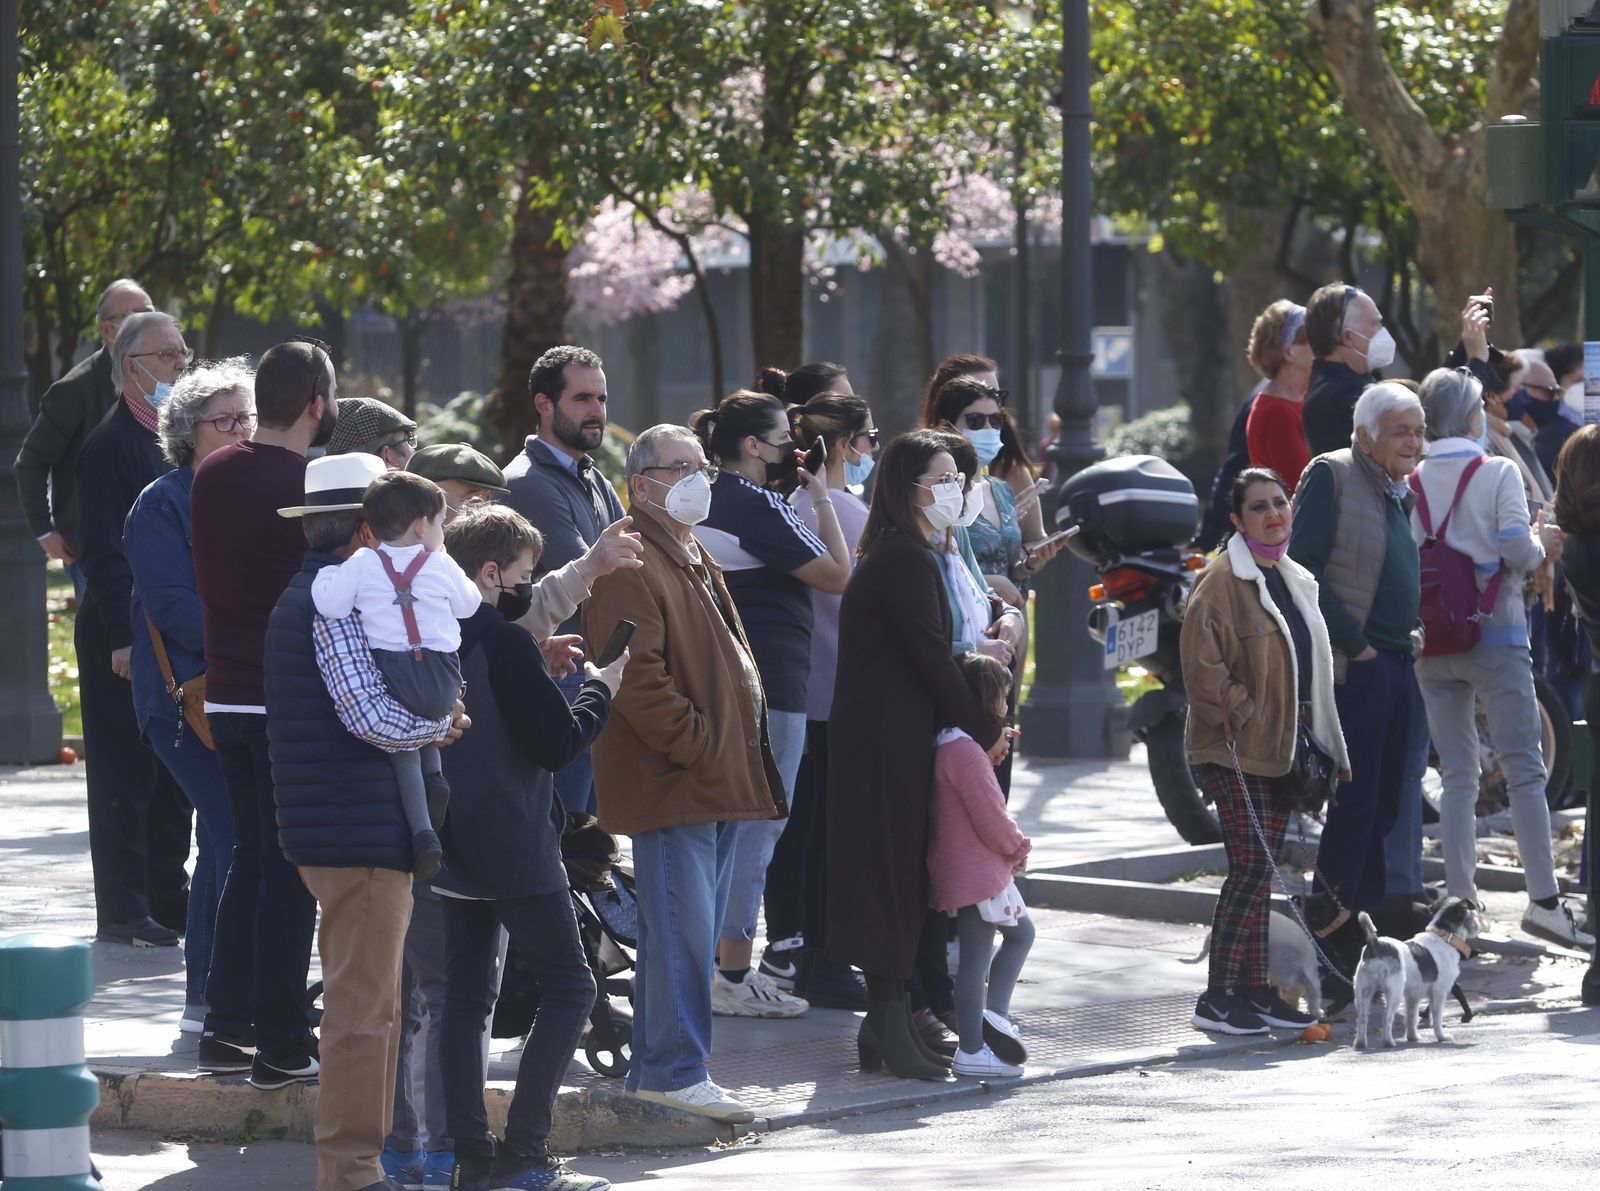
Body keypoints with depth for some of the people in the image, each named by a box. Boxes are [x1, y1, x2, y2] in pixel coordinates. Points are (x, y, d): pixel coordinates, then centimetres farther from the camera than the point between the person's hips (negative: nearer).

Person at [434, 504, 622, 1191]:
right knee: (569, 987, -2)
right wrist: (601, 688, 0)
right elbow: (557, 743, -14)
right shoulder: (504, 641, -16)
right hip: (513, 845, -8)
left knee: (466, 993, 9)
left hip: (454, 843, 8)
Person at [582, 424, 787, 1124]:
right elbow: (636, 677, -21)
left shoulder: (694, 559, 21)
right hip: (669, 780, -10)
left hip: (714, 779, 10)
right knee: (683, 928, -10)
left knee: (694, 929, 12)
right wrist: (698, 747, -20)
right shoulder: (631, 565, -13)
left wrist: (737, 752, 18)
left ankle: (658, 1067, 18)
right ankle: (674, 1071, -6)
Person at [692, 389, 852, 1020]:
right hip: (771, 680, -10)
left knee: (730, 822, 16)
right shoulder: (758, 507, -16)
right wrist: (821, 496, -5)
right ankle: (734, 976, -6)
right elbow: (836, 575, -13)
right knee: (758, 824, -6)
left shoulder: (708, 504, 11)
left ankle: (724, 965, 22)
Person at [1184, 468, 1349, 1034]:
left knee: (1262, 871, 10)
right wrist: (1239, 713, -19)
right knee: (1251, 867, -12)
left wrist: (1316, 745, 19)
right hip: (1234, 751, -8)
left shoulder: (1294, 581, 16)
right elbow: (1201, 659, -21)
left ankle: (1255, 989, 15)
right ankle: (1217, 998, -9)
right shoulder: (1223, 580, -12)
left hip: (1280, 748, 8)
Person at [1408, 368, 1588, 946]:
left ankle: (1459, 898, 4)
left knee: (1457, 775, 8)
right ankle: (1544, 898, -9)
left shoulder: (1413, 481, 3)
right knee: (1524, 769, -2)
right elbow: (1517, 551, -15)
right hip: (1494, 637, -4)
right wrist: (1542, 545, 7)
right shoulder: (1497, 474, -7)